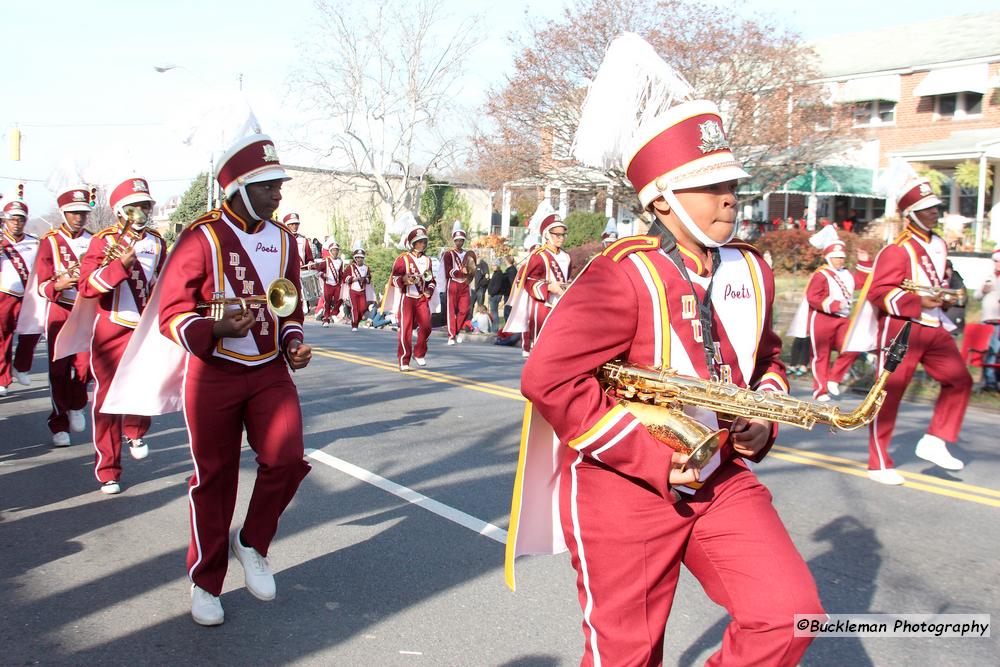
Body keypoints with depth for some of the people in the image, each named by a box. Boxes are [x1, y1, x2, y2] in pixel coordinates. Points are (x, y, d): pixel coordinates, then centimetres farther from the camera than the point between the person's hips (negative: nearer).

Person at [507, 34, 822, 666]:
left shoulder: (753, 272, 5)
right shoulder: (622, 276, -18)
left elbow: (768, 359, 22)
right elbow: (547, 378, -23)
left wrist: (763, 421, 0)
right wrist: (655, 456, -21)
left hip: (723, 481, 6)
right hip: (624, 490, -5)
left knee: (790, 612, -5)